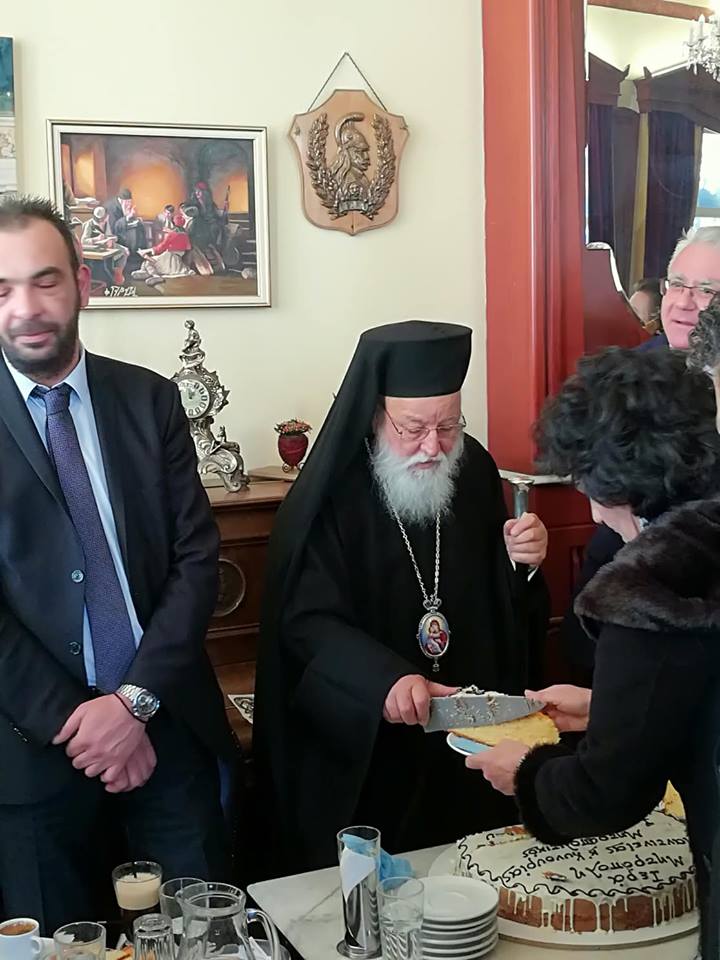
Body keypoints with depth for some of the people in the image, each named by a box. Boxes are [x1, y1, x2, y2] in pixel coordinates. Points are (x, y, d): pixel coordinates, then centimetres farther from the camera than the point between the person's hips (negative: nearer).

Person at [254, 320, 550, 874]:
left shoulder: (475, 472, 1)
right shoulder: (330, 496, -13)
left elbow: (504, 608, 11)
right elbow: (308, 622, -21)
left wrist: (522, 562, -11)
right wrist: (385, 680, -37)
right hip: (360, 752, -4)